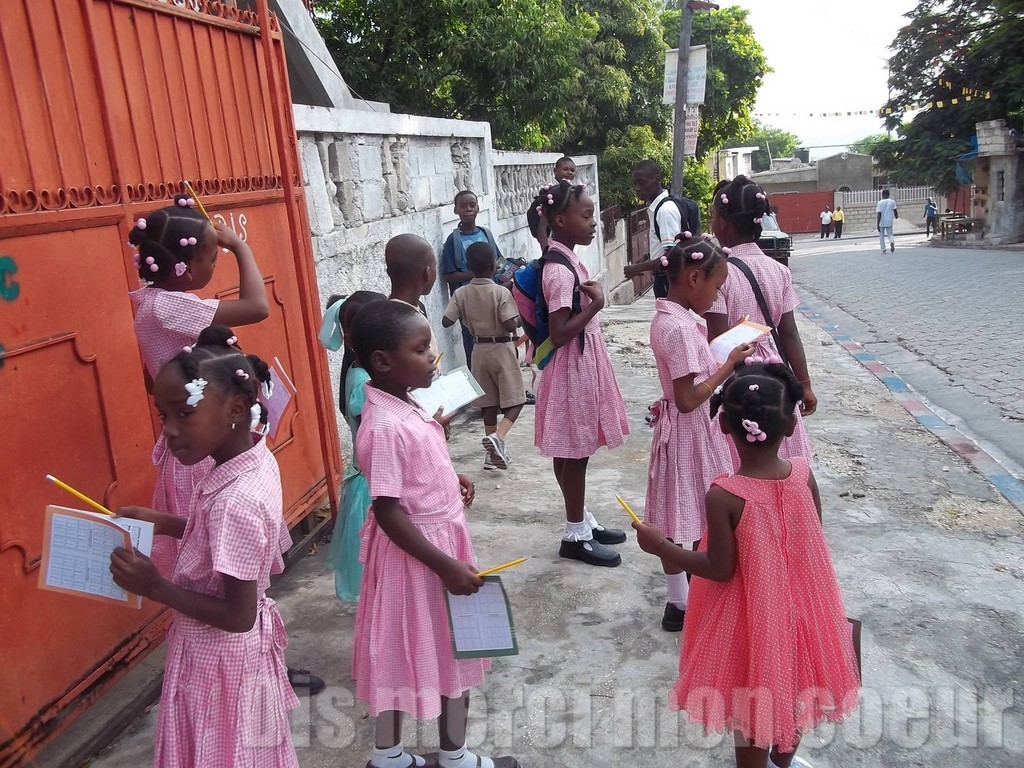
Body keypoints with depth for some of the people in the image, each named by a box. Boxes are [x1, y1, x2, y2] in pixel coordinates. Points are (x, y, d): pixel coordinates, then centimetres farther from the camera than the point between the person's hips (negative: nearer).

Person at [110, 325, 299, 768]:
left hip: (219, 658, -8)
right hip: (239, 652, 8)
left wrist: (155, 587, -24)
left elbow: (238, 616, -26)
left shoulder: (235, 500, -32)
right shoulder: (256, 460, -6)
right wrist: (165, 524, 3)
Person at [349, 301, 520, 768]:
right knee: (442, 650, 9)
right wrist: (446, 566, -24)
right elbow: (388, 513, -26)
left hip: (440, 538, 9)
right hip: (416, 551, -9)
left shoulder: (403, 407, 2)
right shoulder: (385, 427, -28)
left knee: (405, 648, 19)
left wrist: (449, 481, 4)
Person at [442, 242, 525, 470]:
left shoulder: (461, 293, -4)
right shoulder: (501, 292, -15)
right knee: (515, 401, 3)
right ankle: (497, 437, -21)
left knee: (489, 403, 13)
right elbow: (511, 325, -21)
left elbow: (446, 321, -6)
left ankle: (494, 451, 19)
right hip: (502, 349, -4)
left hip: (479, 350, 5)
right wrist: (521, 319, 0)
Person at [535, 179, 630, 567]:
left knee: (575, 450, 18)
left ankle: (582, 520, 31)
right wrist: (595, 303, -20)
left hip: (583, 365, 10)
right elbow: (559, 334, -25)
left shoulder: (568, 260, 9)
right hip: (571, 369, -10)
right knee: (573, 452, 2)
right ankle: (576, 534, 15)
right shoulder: (559, 271, -22)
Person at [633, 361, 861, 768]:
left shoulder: (722, 495, -29)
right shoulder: (804, 474, -16)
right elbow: (814, 543, -3)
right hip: (799, 608, 5)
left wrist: (661, 546, -11)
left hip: (751, 618, -5)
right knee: (793, 690, 29)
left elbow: (721, 569, -20)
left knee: (751, 707, 19)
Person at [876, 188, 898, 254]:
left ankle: (883, 250, 14)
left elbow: (879, 214, -14)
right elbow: (895, 211, 5)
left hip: (882, 222, -2)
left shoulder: (880, 203, -10)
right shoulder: (892, 202, -1)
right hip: (889, 222, 2)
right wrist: (896, 216, 28)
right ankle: (892, 242, -21)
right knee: (890, 234, 13)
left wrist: (877, 224, -13)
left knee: (881, 236, 13)